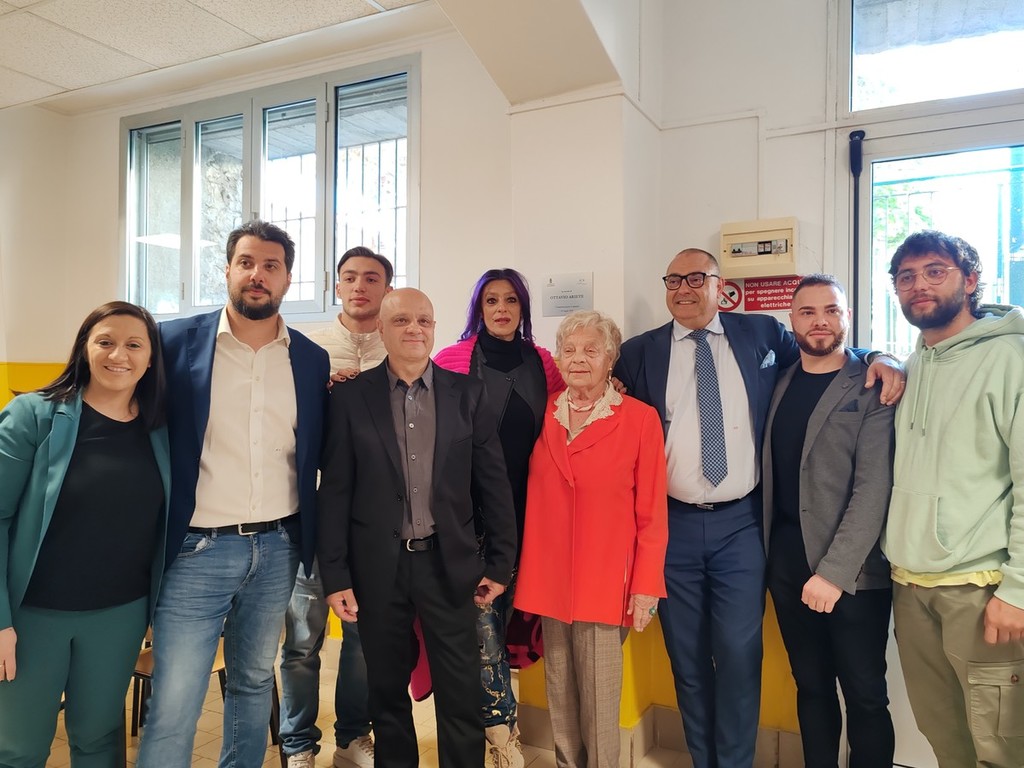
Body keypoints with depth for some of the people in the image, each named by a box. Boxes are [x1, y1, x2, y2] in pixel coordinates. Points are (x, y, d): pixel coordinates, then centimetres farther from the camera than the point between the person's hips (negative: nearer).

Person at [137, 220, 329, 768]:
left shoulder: (312, 359, 4)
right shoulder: (176, 340, -4)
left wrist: (313, 545, 6)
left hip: (277, 549, 3)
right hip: (197, 550, -3)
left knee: (254, 682, 19)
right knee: (173, 707, 0)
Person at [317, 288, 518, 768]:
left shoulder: (467, 393, 1)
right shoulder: (351, 396, -1)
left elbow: (493, 483, 2)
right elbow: (334, 491, -1)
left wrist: (500, 562, 1)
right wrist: (335, 575, -4)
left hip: (449, 563, 0)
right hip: (378, 566, 0)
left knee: (462, 694, 8)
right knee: (387, 691, 16)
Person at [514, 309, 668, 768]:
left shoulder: (640, 419, -7)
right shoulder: (543, 414, 5)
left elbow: (652, 513, -5)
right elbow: (535, 498, 11)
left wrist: (646, 586, -7)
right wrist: (523, 569, 6)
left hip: (604, 579, -4)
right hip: (548, 575, 4)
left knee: (599, 693, 4)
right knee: (559, 690, 15)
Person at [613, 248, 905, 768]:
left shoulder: (761, 335, 6)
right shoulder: (639, 353, 5)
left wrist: (879, 359, 0)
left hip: (740, 524, 0)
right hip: (673, 525, 1)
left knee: (739, 654, 0)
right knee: (687, 657, 12)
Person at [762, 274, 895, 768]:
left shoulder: (871, 388, -7)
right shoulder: (781, 383, 9)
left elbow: (874, 487, -14)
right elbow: (773, 476, 9)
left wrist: (834, 570, -19)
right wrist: (770, 550, -3)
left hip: (851, 570, -4)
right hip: (786, 561, 4)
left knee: (864, 695, 7)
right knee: (811, 686, 15)